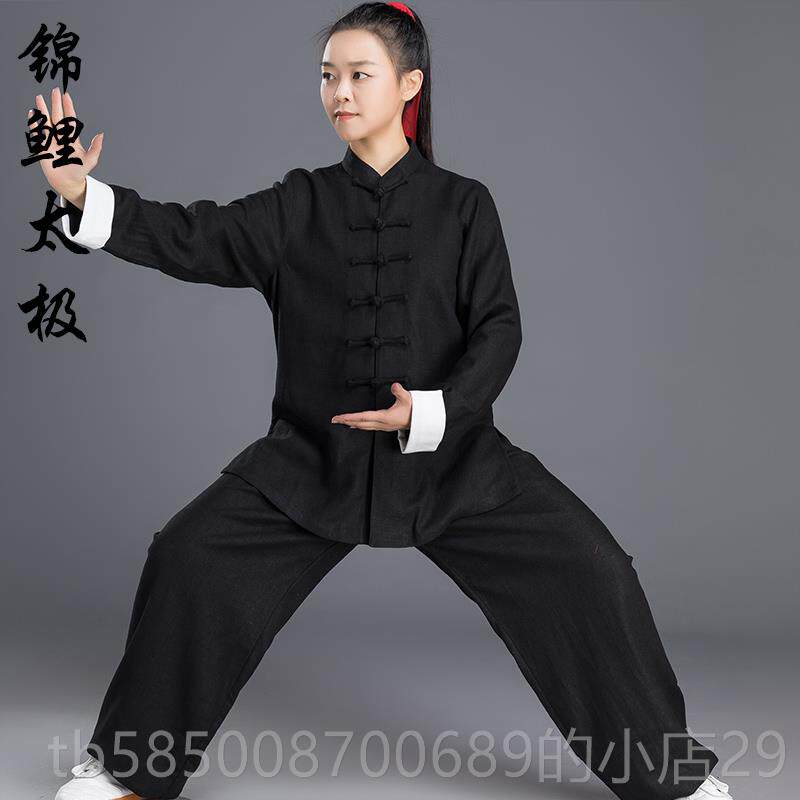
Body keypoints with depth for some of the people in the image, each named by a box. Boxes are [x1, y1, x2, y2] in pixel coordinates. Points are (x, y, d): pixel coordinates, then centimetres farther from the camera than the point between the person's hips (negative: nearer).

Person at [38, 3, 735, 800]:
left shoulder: (461, 205, 1)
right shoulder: (298, 208, 3)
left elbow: (497, 330, -5)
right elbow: (193, 239, -7)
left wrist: (430, 413, -20)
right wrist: (84, 195, -22)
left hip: (451, 456, -1)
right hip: (313, 457, 1)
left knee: (588, 574, -12)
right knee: (190, 561, -11)